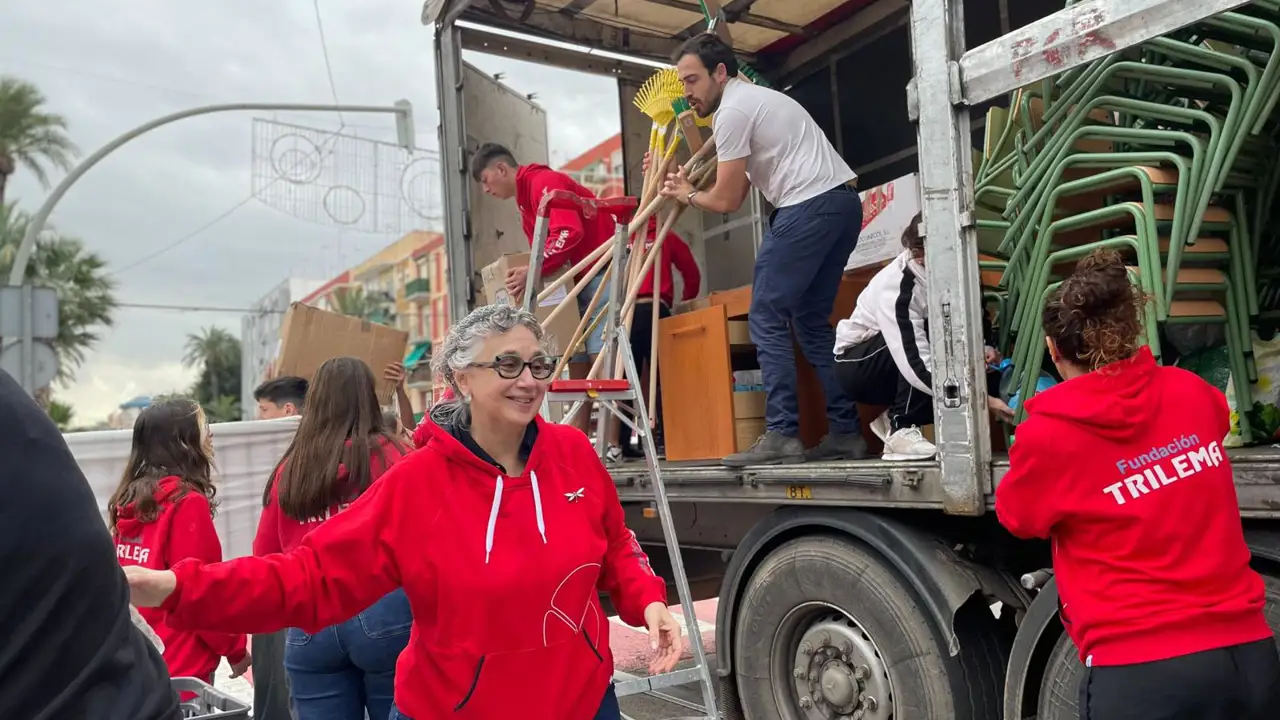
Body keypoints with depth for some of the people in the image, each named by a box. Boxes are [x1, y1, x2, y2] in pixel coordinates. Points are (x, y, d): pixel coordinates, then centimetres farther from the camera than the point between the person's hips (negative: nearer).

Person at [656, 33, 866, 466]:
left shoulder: (732, 110, -5)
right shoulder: (754, 99, 26)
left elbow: (726, 201, -5)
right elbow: (738, 190, 24)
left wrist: (687, 194, 14)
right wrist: (687, 179, 26)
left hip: (809, 207, -10)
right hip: (842, 202, 10)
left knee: (766, 317, -5)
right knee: (811, 320, 12)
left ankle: (782, 435, -8)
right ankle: (845, 433, 10)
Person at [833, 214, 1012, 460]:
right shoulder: (896, 286, -32)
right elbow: (917, 365, -40)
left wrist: (986, 346, -13)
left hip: (901, 374, 7)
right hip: (856, 366, -7)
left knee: (987, 377, -10)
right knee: (934, 332, -31)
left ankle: (896, 417, 1)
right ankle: (901, 430, -23)